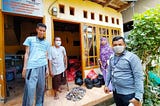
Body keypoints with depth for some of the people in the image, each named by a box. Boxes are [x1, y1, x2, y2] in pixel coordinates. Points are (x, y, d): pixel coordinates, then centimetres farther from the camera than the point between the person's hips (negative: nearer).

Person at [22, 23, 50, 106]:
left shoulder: (46, 43, 14)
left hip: (42, 66, 3)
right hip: (31, 67, -3)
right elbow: (27, 54, 6)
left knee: (41, 87, 10)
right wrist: (24, 67, 1)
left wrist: (47, 68, 11)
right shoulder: (30, 39, 8)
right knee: (30, 89, -4)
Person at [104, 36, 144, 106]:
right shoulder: (112, 58, 3)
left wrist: (138, 97, -22)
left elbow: (139, 77, -19)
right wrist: (106, 84, 10)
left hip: (128, 93, -5)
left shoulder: (132, 57, -16)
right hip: (115, 91, 6)